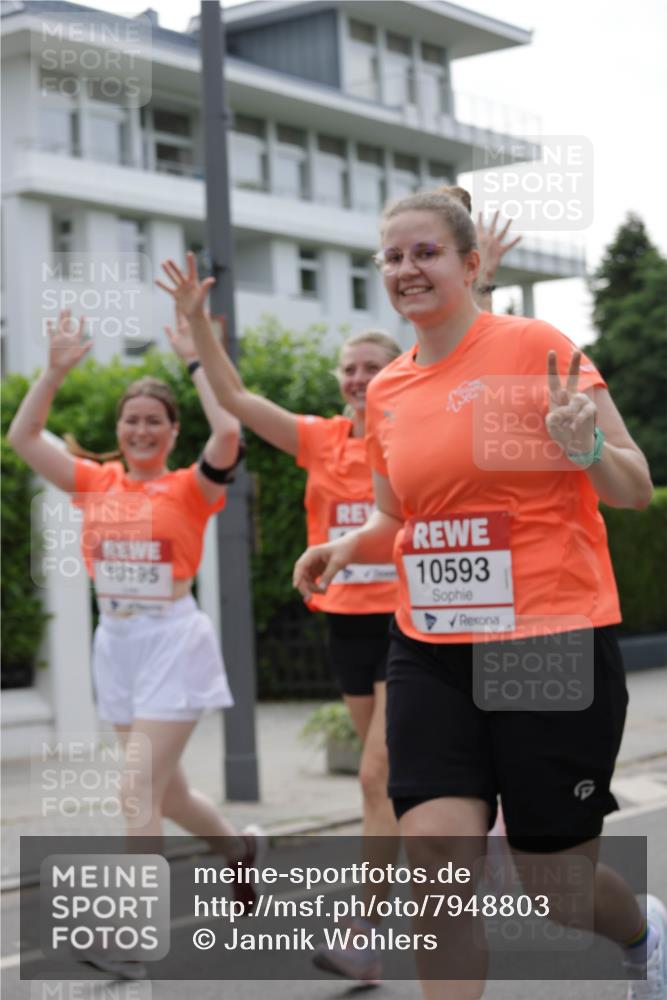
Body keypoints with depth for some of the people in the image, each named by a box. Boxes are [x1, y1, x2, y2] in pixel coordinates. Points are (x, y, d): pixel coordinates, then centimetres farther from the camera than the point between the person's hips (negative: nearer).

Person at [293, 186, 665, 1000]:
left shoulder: (535, 347, -7)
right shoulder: (385, 392, 8)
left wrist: (584, 446, -26)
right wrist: (345, 546, 2)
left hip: (553, 641, -4)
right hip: (431, 650, 4)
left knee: (557, 886, 5)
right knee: (434, 842, -14)